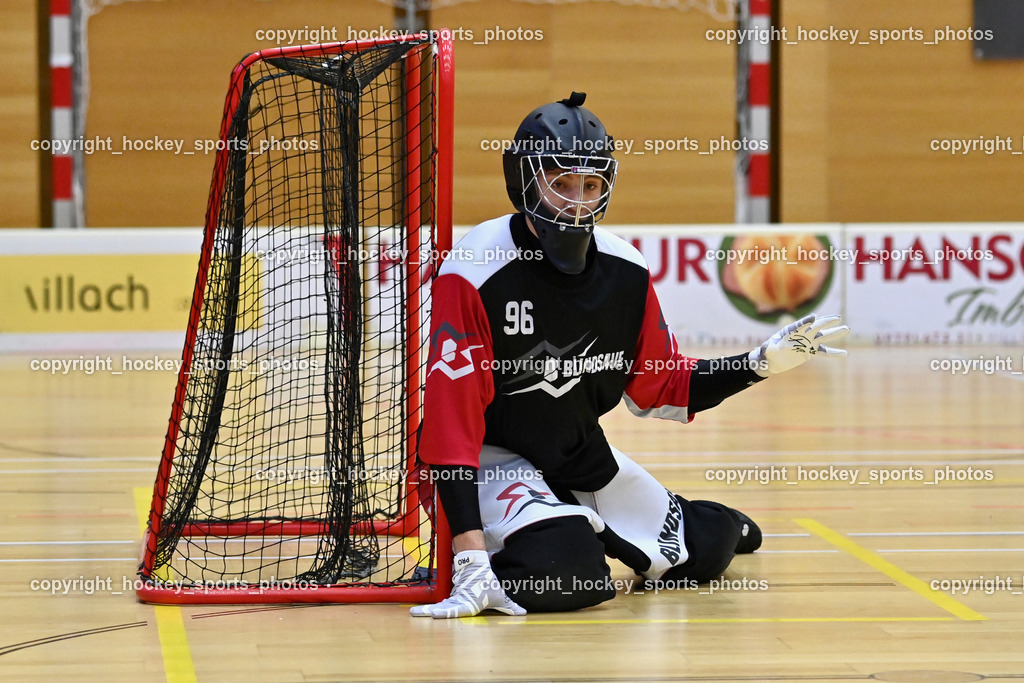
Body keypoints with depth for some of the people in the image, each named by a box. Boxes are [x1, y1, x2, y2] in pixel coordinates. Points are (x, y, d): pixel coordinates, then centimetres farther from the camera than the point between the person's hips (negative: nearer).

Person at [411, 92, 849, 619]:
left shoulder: (626, 271, -6)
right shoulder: (473, 273, -25)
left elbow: (661, 389, 7)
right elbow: (450, 418, -29)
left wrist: (763, 363, -6)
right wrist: (470, 555, -36)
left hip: (583, 457, 6)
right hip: (494, 458, -6)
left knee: (702, 552, 10)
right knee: (568, 570, -31)